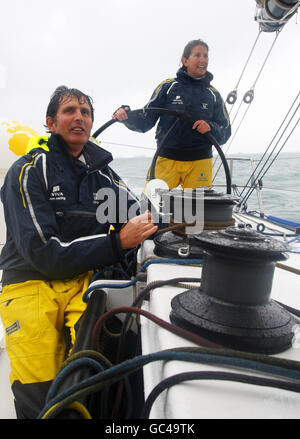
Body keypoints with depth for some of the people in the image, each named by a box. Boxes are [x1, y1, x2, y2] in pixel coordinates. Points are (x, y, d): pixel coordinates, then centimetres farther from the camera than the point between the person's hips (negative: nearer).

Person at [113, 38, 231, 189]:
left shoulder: (213, 95, 11)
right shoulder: (167, 87, 5)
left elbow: (225, 133, 10)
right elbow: (145, 122, 4)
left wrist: (211, 128, -11)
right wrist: (127, 116, -15)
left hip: (199, 162, 2)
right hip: (166, 160, -1)